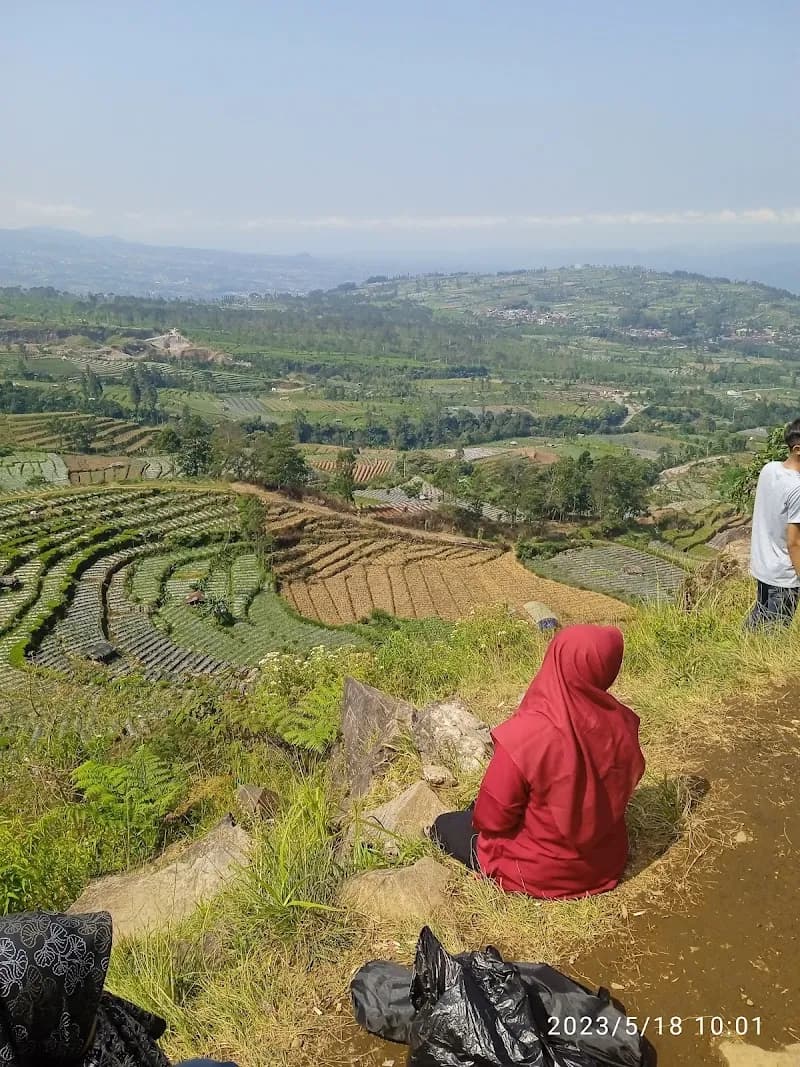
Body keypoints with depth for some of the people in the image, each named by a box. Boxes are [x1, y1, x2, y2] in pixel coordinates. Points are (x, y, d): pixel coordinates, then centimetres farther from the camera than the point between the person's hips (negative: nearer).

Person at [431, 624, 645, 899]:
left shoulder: (524, 735, -33)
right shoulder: (622, 724, -18)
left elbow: (491, 819, -22)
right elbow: (624, 785, 2)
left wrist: (478, 815, 1)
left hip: (541, 873, -5)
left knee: (445, 826, 18)